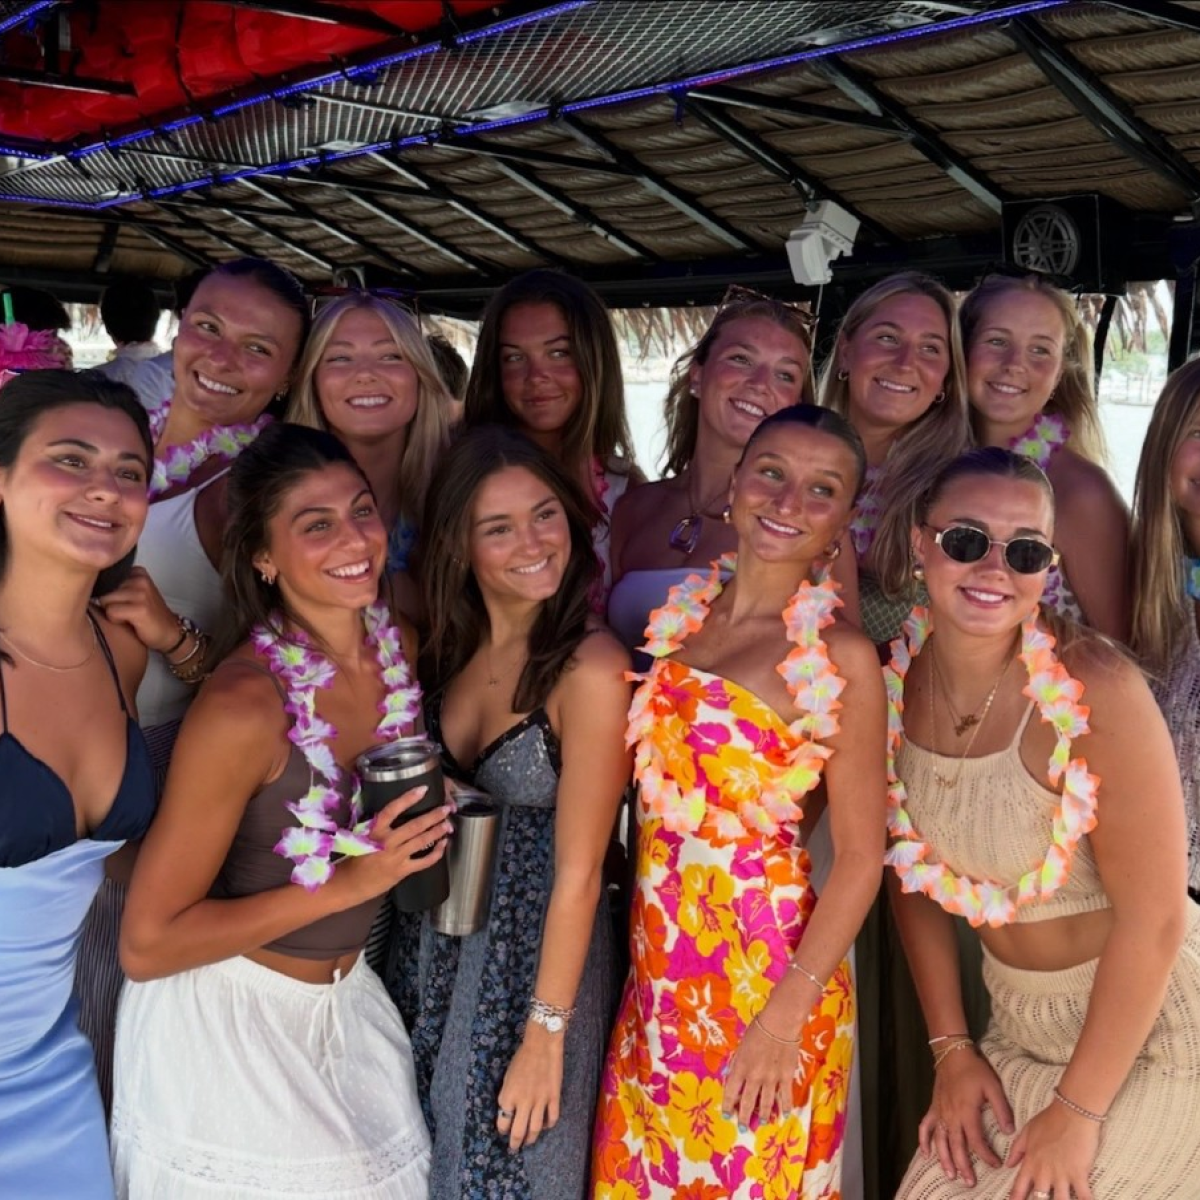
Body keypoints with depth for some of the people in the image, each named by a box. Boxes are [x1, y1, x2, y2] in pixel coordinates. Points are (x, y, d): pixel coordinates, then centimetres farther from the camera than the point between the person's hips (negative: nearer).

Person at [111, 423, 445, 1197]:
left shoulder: (402, 648, -8)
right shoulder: (243, 706, -28)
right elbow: (146, 945, -21)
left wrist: (432, 816, -7)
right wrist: (350, 883, -25)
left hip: (348, 996, 6)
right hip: (225, 1015, -6)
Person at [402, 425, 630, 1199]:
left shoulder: (591, 666, -22)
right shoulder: (450, 645, -2)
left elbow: (578, 873, -19)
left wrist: (545, 1034, -15)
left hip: (535, 955, -6)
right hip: (439, 947, 6)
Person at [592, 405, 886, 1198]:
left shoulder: (839, 654, -12)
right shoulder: (681, 613, 4)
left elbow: (861, 857, -12)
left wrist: (785, 1017, -16)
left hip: (767, 962, -5)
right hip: (660, 962, 5)